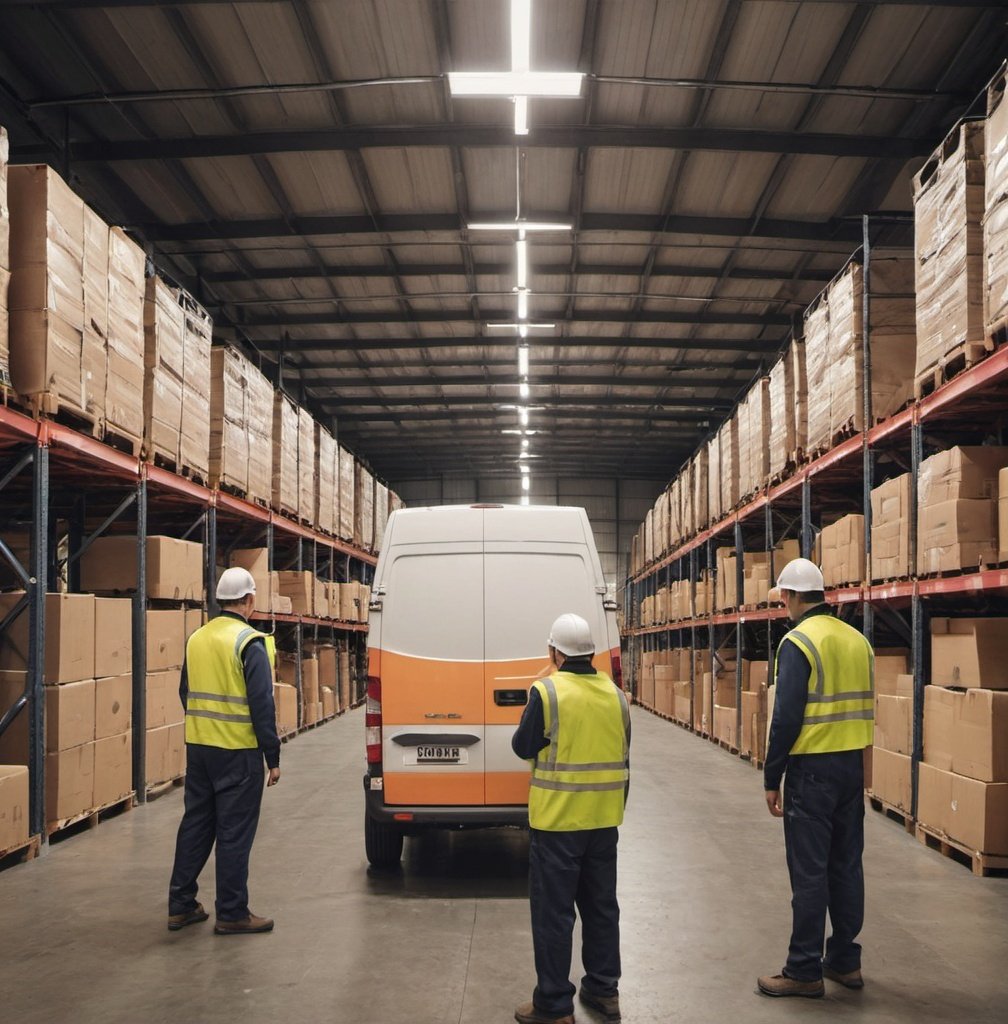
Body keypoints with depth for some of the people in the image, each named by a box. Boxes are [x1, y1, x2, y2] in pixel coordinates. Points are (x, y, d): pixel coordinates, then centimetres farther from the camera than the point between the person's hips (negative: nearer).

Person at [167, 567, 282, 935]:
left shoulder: (196, 639, 9)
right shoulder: (249, 642, -14)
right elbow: (262, 705, -16)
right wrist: (273, 757, -10)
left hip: (198, 748, 7)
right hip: (237, 752, -7)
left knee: (195, 825, 15)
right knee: (234, 833, 0)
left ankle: (180, 905, 22)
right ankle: (232, 914, 7)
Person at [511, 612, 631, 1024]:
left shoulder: (548, 691, -14)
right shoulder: (615, 694, 4)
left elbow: (522, 746, -4)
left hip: (558, 820, -6)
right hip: (605, 819, 6)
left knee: (553, 912, 3)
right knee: (601, 905, 18)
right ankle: (603, 990, 28)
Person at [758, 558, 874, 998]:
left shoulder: (799, 642, -13)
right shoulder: (858, 640, 9)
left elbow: (786, 717, -17)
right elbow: (865, 707, 13)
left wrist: (771, 778, -10)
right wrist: (852, 755, 19)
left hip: (813, 769, -7)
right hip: (853, 765, 7)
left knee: (809, 871, -1)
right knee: (847, 865, 14)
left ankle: (805, 971, 6)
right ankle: (845, 961, 23)